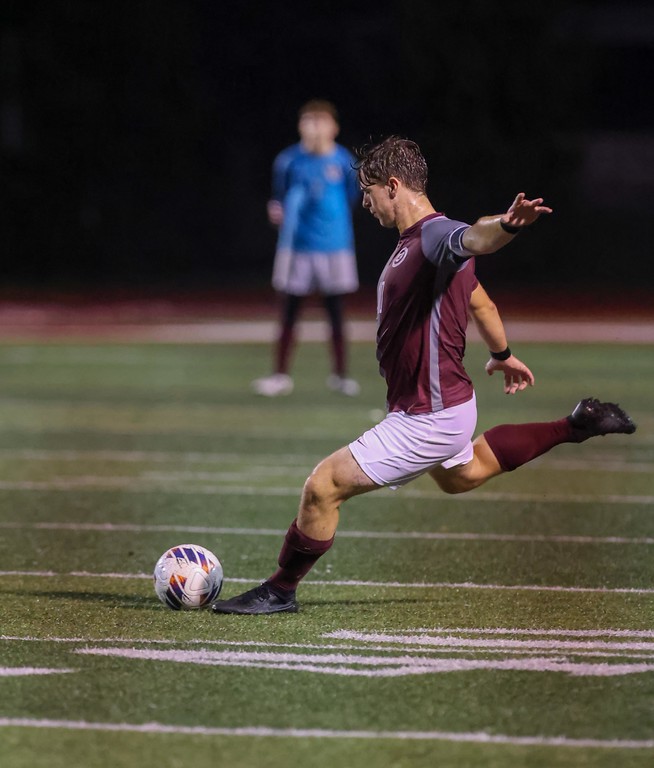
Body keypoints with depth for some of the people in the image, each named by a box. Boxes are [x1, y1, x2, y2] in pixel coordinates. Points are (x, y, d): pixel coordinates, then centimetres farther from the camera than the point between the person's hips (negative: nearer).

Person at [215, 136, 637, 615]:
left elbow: (474, 238, -49)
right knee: (463, 476, 39)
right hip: (447, 401, 11)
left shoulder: (435, 235, -24)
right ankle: (576, 426, 42)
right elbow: (481, 302, 21)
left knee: (324, 486, -9)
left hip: (428, 417, -11)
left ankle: (281, 592, 8)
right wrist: (502, 355, 36)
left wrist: (507, 225, -72)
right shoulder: (417, 241, 7)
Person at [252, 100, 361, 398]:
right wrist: (277, 212, -13)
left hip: (334, 246, 0)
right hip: (297, 246, 0)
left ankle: (340, 374, 18)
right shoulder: (288, 161, -5)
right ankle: (281, 376, 11)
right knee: (289, 314, 4)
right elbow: (280, 195, 6)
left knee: (336, 313, 7)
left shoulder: (343, 162, -4)